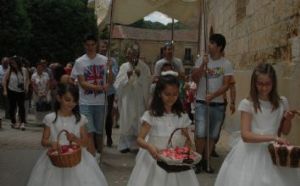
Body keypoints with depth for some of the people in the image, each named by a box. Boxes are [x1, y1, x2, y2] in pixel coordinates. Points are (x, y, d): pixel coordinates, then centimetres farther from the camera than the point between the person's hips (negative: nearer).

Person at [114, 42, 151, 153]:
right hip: (127, 100, 1)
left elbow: (147, 84, -6)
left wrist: (140, 76, -19)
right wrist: (127, 77, -17)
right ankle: (125, 144, 18)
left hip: (139, 101, -1)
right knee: (126, 122, 5)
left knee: (139, 123, 1)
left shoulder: (144, 68, -3)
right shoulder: (123, 67, 2)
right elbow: (117, 85, -3)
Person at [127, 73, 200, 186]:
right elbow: (140, 139, -11)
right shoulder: (151, 115, -8)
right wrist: (149, 146, -31)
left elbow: (187, 139, 8)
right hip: (154, 159, -2)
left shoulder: (182, 117, 1)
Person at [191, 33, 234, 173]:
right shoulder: (202, 60, 1)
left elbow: (226, 85, -8)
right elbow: (194, 78, -6)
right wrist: (203, 65, -18)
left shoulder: (226, 64, -2)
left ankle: (206, 161, 21)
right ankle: (198, 161, 6)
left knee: (212, 135, 8)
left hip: (218, 104, 1)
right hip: (201, 103, -1)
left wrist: (213, 95, -22)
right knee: (200, 133, -9)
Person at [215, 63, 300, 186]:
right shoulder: (247, 104, -12)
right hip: (252, 151, -3)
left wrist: (288, 119, -9)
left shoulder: (282, 102, 1)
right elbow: (245, 135, -19)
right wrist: (272, 137, -27)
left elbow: (285, 131, 11)